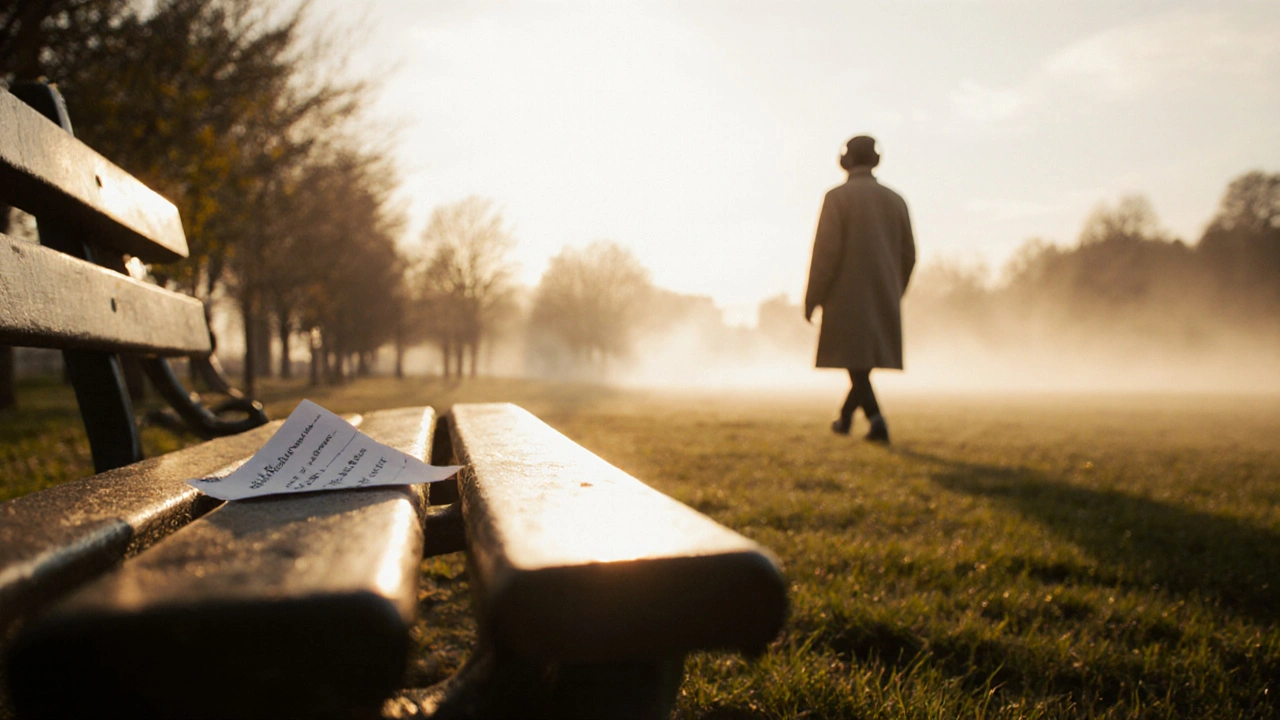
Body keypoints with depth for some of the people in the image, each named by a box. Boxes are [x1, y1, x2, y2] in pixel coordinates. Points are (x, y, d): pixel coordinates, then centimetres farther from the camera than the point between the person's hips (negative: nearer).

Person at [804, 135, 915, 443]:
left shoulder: (837, 197, -9)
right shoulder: (895, 200, 6)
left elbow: (826, 251, -15)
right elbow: (908, 255, 7)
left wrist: (811, 299, -8)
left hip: (847, 296, -5)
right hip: (883, 297, 5)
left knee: (856, 361, 1)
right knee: (865, 357, 18)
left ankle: (876, 417, -17)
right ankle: (845, 416, 30)